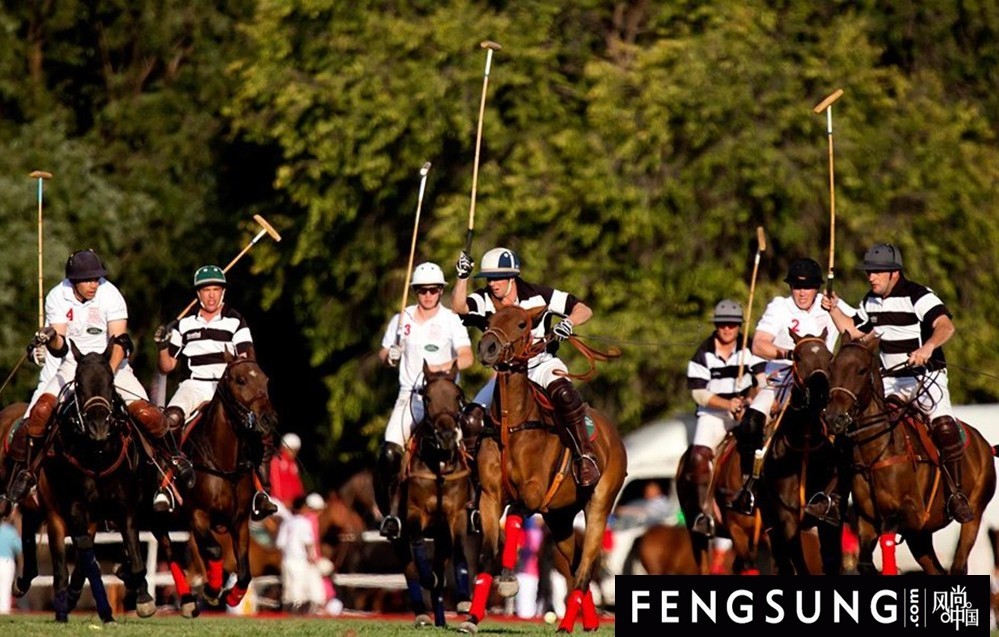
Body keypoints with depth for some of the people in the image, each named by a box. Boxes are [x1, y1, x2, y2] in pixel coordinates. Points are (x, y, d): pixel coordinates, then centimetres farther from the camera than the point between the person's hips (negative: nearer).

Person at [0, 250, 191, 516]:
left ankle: (174, 457, 7)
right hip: (72, 366, 1)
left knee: (145, 412, -20)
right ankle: (24, 471, -7)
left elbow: (120, 341, -15)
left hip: (112, 364, -1)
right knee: (40, 409, -22)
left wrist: (108, 374, -30)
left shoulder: (110, 295, -11)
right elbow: (59, 348, -7)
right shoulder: (57, 298, -5)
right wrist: (52, 338, -32)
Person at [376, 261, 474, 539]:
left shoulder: (451, 320, 0)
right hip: (410, 394, 2)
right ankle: (389, 513, -3)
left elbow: (467, 357, -13)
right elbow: (384, 356, 17)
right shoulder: (402, 319, 8)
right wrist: (390, 356, -7)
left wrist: (442, 367, -31)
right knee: (389, 454, -15)